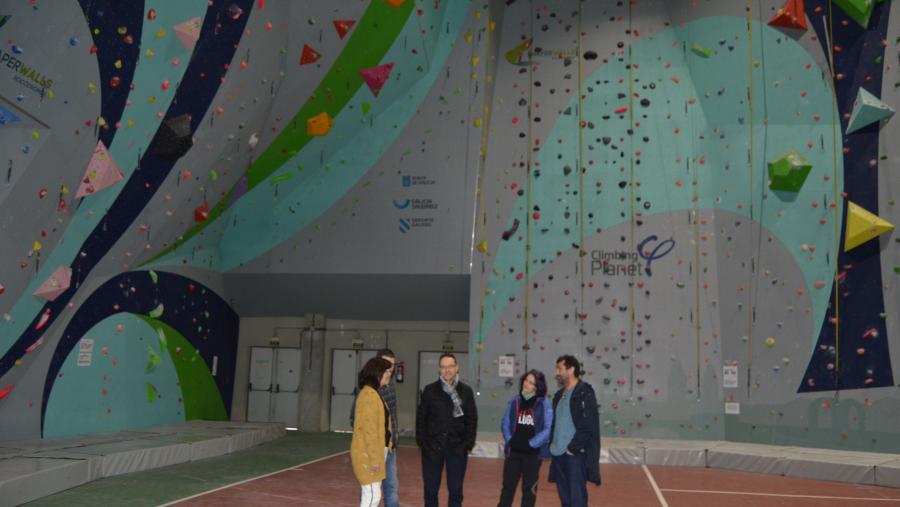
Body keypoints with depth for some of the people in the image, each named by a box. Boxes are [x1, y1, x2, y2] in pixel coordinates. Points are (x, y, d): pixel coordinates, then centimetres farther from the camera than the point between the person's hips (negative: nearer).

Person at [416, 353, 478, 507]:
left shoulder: (466, 391, 2)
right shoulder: (430, 390, 1)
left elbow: (472, 419, 3)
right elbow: (421, 417, 3)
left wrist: (469, 443, -4)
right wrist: (421, 441, -4)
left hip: (457, 448, 0)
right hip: (432, 447, 0)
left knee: (456, 490, 7)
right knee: (430, 489, 8)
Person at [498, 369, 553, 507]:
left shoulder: (544, 404, -8)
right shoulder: (515, 401, 3)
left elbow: (548, 429, -12)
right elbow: (505, 423, 7)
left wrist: (531, 443, -13)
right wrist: (510, 440, -6)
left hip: (533, 452, -3)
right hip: (514, 451, 3)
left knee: (529, 488, 11)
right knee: (508, 485, 9)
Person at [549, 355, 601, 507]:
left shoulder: (585, 393, -8)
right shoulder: (559, 395, 17)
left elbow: (589, 426, -16)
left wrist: (573, 448, -16)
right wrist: (552, 446, 7)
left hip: (576, 454, -7)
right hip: (559, 454, 8)